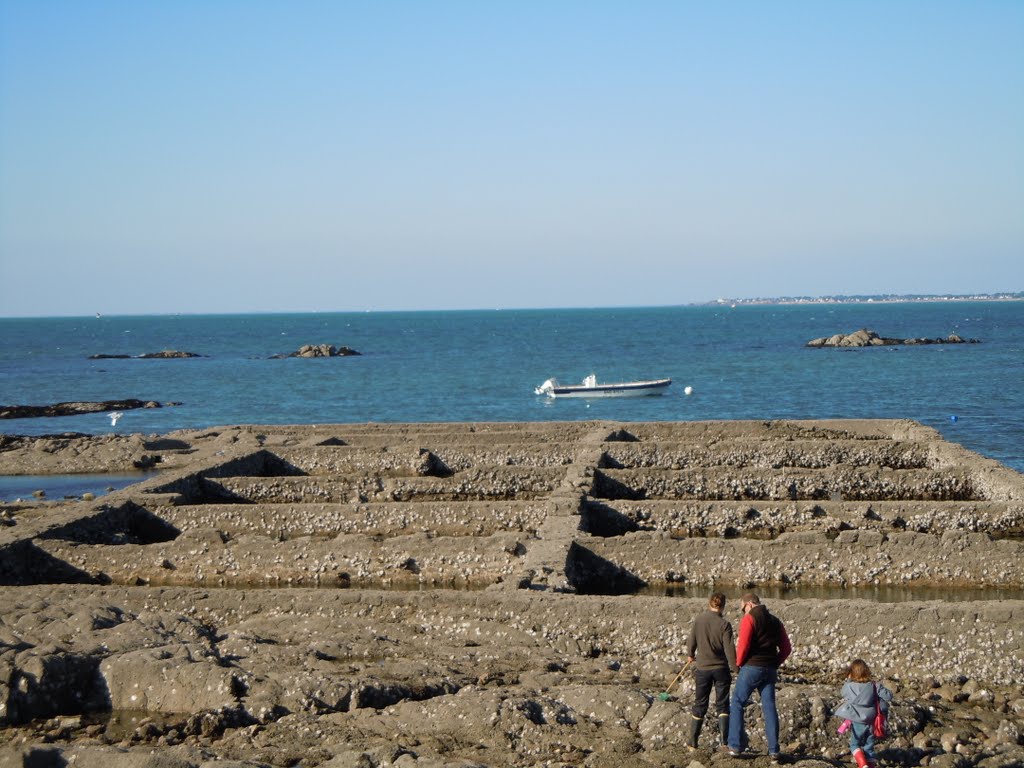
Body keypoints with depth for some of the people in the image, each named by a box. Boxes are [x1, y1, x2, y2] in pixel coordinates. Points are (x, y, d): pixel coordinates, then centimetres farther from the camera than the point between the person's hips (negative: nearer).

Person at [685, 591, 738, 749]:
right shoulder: (724, 624, -13)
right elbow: (729, 649, -15)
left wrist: (691, 656, 24)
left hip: (702, 668, 2)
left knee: (700, 705, 12)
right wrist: (735, 668, -6)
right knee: (722, 704, 7)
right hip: (721, 668, -2)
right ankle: (724, 739, 1)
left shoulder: (699, 620, -5)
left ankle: (693, 741, 14)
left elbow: (691, 641, 5)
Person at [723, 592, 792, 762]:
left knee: (737, 704, 6)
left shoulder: (749, 619, -6)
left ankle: (735, 745, 1)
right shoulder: (775, 622, 14)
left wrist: (739, 662, -1)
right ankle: (773, 751, 2)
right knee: (769, 708, 6)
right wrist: (775, 664, 14)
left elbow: (743, 644, -16)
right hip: (770, 670, 6)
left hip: (751, 667, -6)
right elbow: (786, 648, 12)